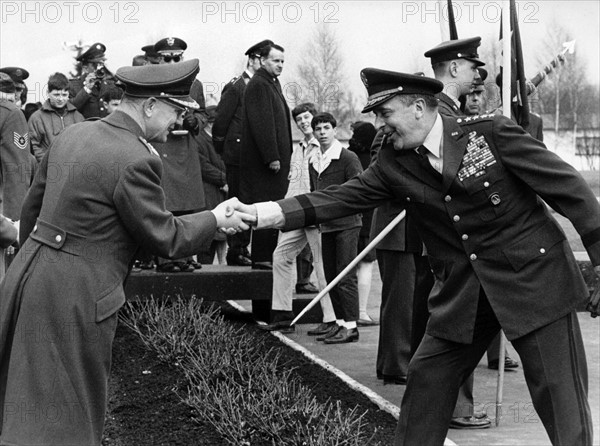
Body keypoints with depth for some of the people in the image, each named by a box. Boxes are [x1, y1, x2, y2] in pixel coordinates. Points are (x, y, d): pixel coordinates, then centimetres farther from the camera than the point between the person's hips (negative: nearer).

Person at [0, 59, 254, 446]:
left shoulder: (73, 134, 8)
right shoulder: (136, 160, -18)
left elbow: (34, 201, 17)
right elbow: (165, 238, -11)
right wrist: (216, 219, 4)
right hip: (75, 295, -8)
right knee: (68, 415, 4)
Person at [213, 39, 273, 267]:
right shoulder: (235, 86, -7)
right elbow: (221, 121, -7)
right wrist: (221, 152, -2)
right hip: (238, 156, -6)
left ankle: (242, 248, 15)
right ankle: (236, 250, 3)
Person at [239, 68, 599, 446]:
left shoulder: (490, 131, -13)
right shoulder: (393, 164, 2)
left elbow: (566, 184, -10)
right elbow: (342, 198, -4)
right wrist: (267, 213, -16)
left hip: (535, 278, -5)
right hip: (463, 293, 5)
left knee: (560, 395, -2)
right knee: (426, 377, 6)